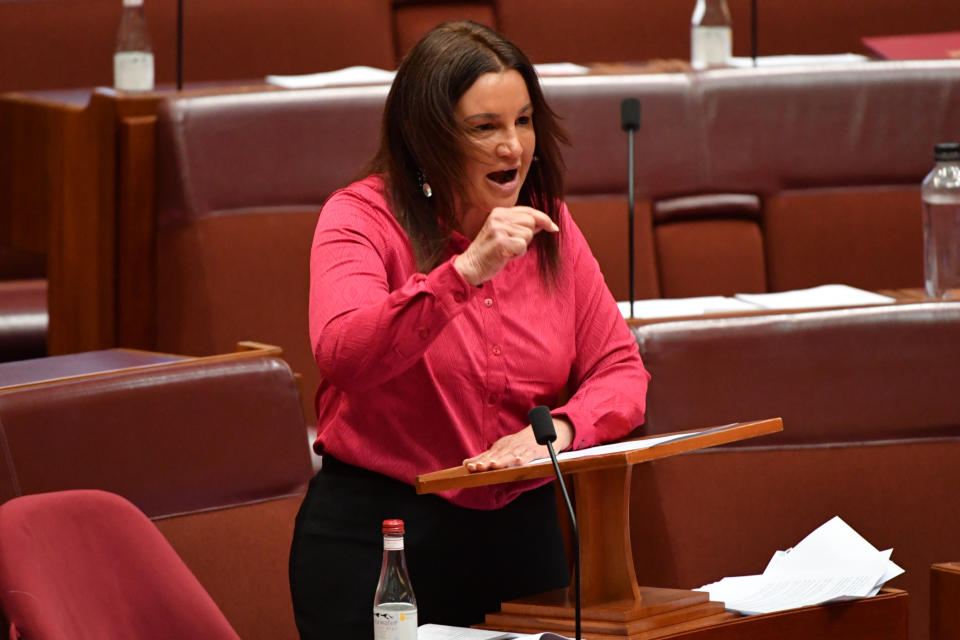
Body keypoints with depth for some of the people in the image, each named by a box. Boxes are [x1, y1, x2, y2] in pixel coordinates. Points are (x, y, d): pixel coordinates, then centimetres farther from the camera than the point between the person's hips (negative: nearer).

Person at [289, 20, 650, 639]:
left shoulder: (549, 224, 7)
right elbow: (342, 356, -25)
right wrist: (466, 270, -34)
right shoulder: (362, 217, -7)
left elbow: (620, 369, 5)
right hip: (376, 537, -4)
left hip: (524, 536, 4)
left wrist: (560, 430, -16)